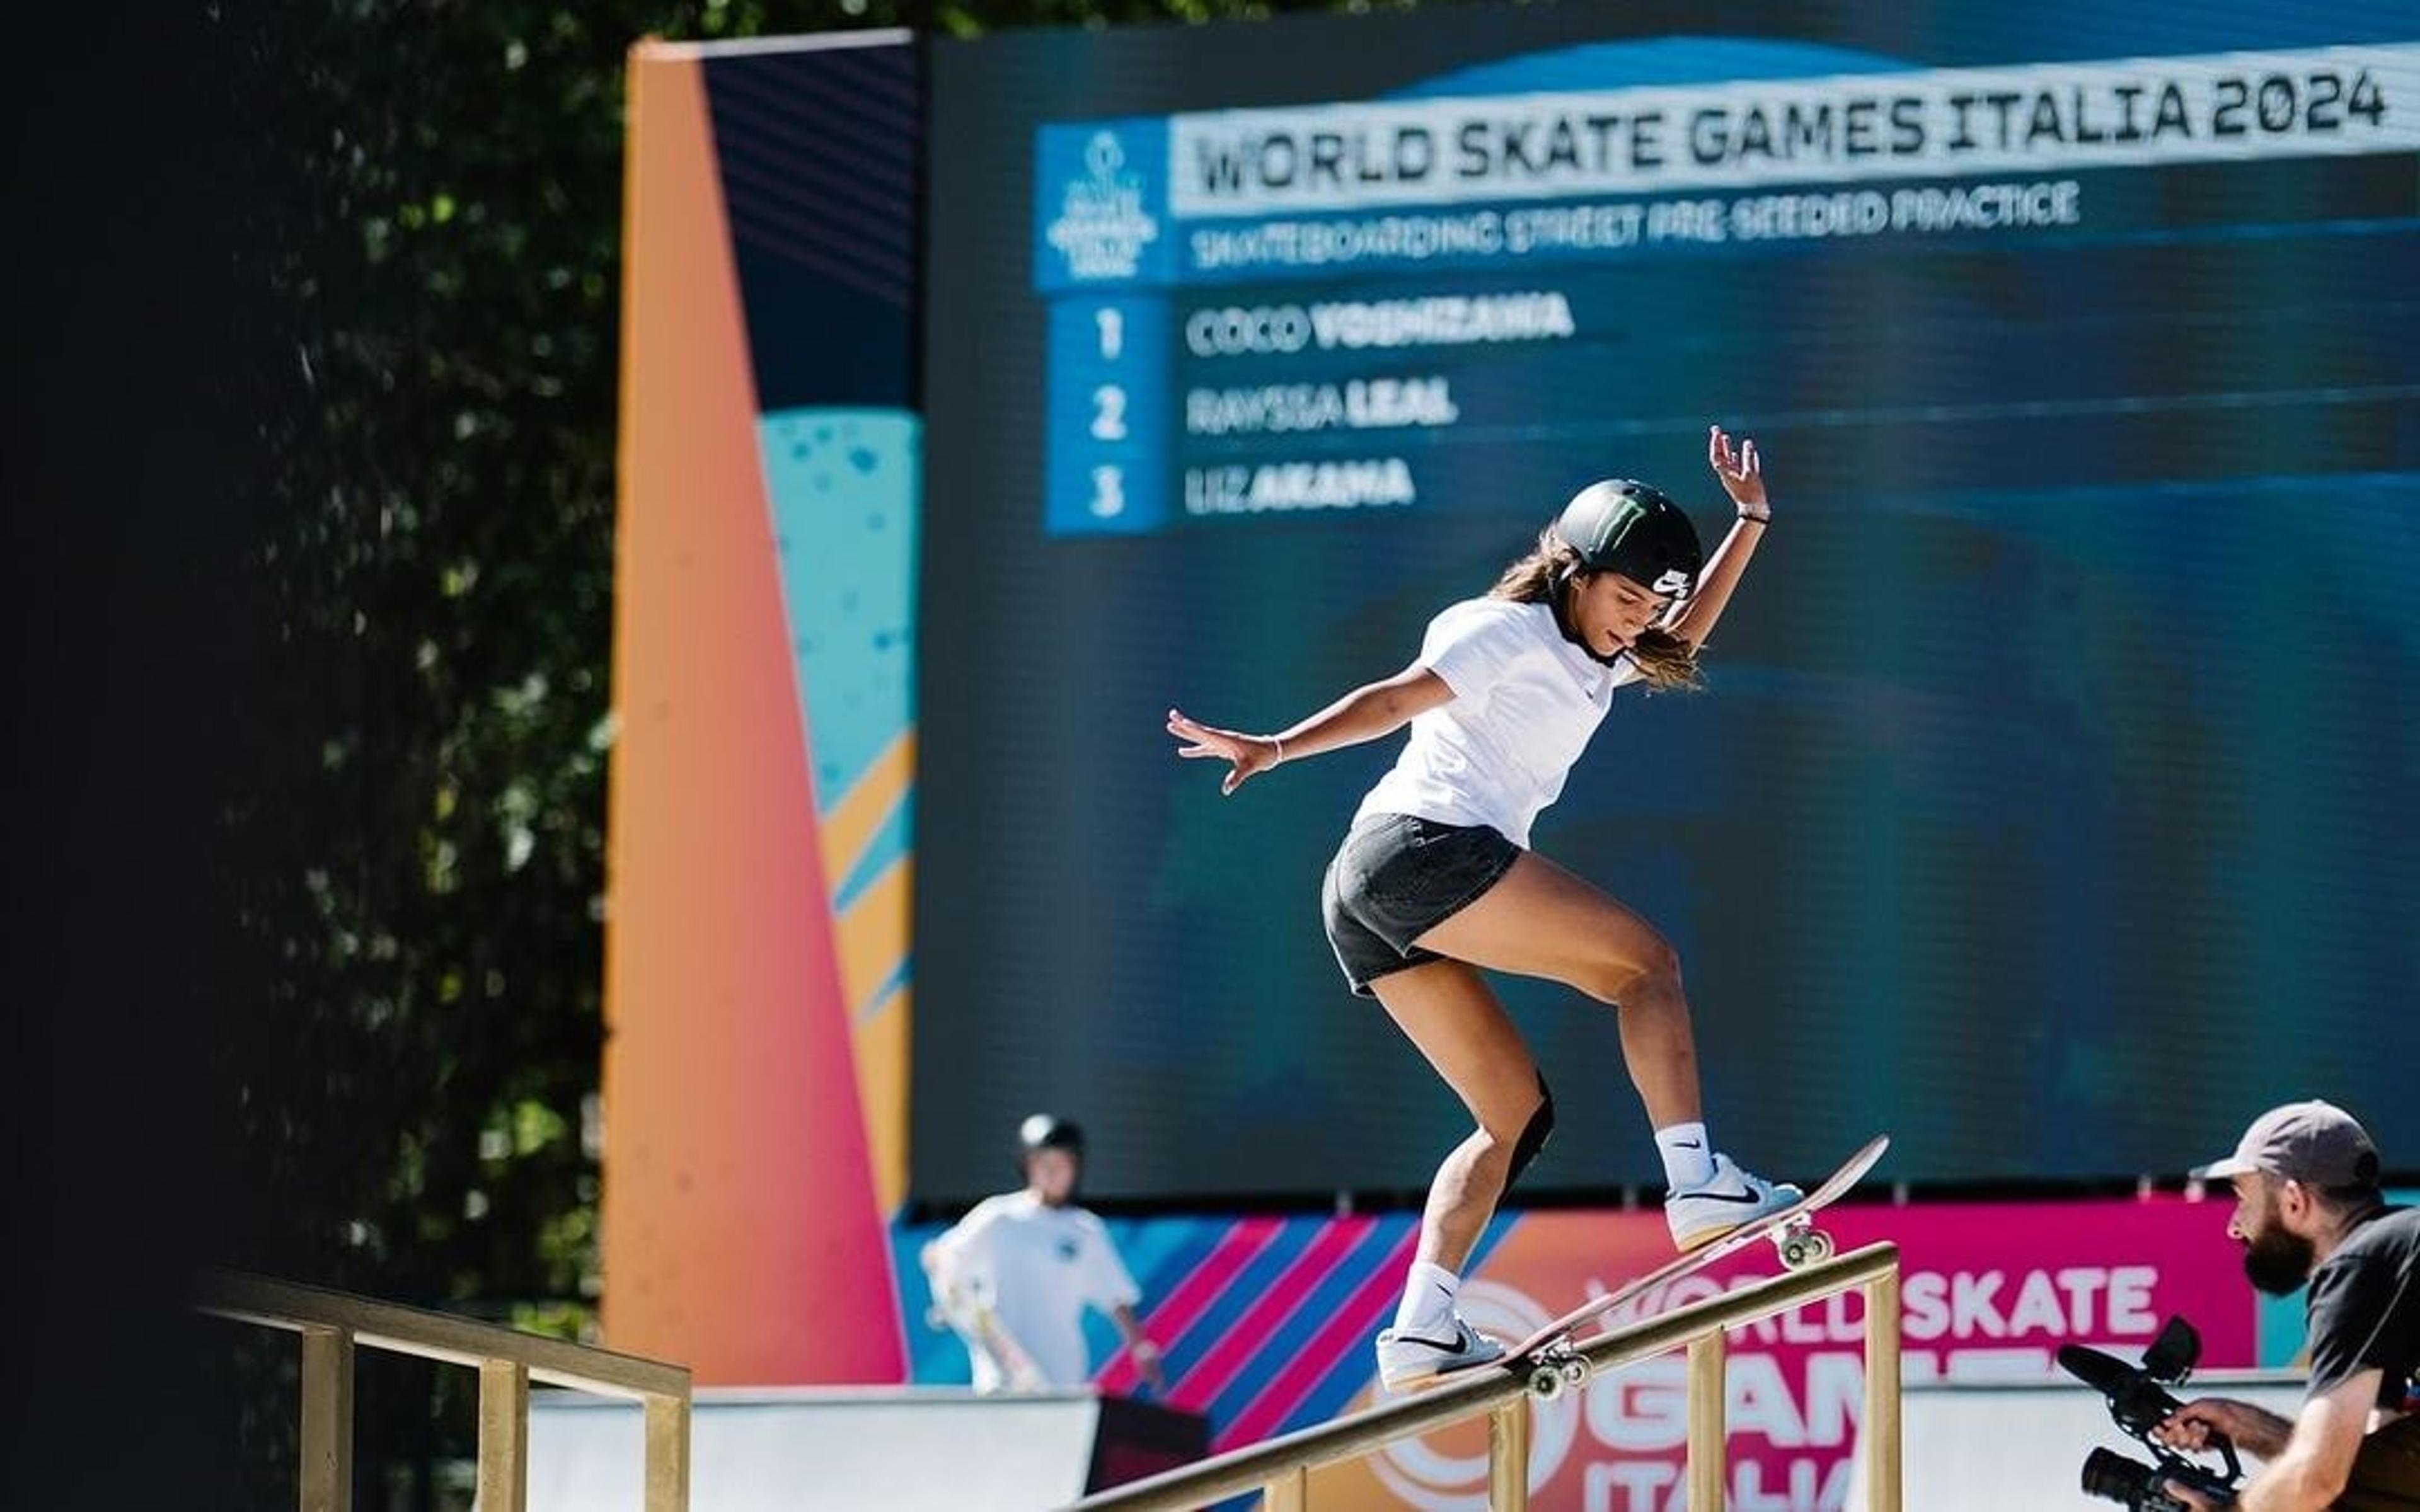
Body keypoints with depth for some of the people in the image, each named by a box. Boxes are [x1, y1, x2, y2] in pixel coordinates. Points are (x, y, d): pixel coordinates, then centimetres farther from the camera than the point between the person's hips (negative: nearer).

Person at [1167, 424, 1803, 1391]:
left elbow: (1685, 636, 41)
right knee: (1645, 960, -9)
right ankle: (1697, 1183, -21)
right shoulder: (1510, 632, -1)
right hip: (1424, 846, -10)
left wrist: (1750, 522, 35)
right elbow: (1395, 700, -10)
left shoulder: (1594, 663, 27)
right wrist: (1277, 749, -20)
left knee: (1515, 1113, 7)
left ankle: (1421, 1330, -6)